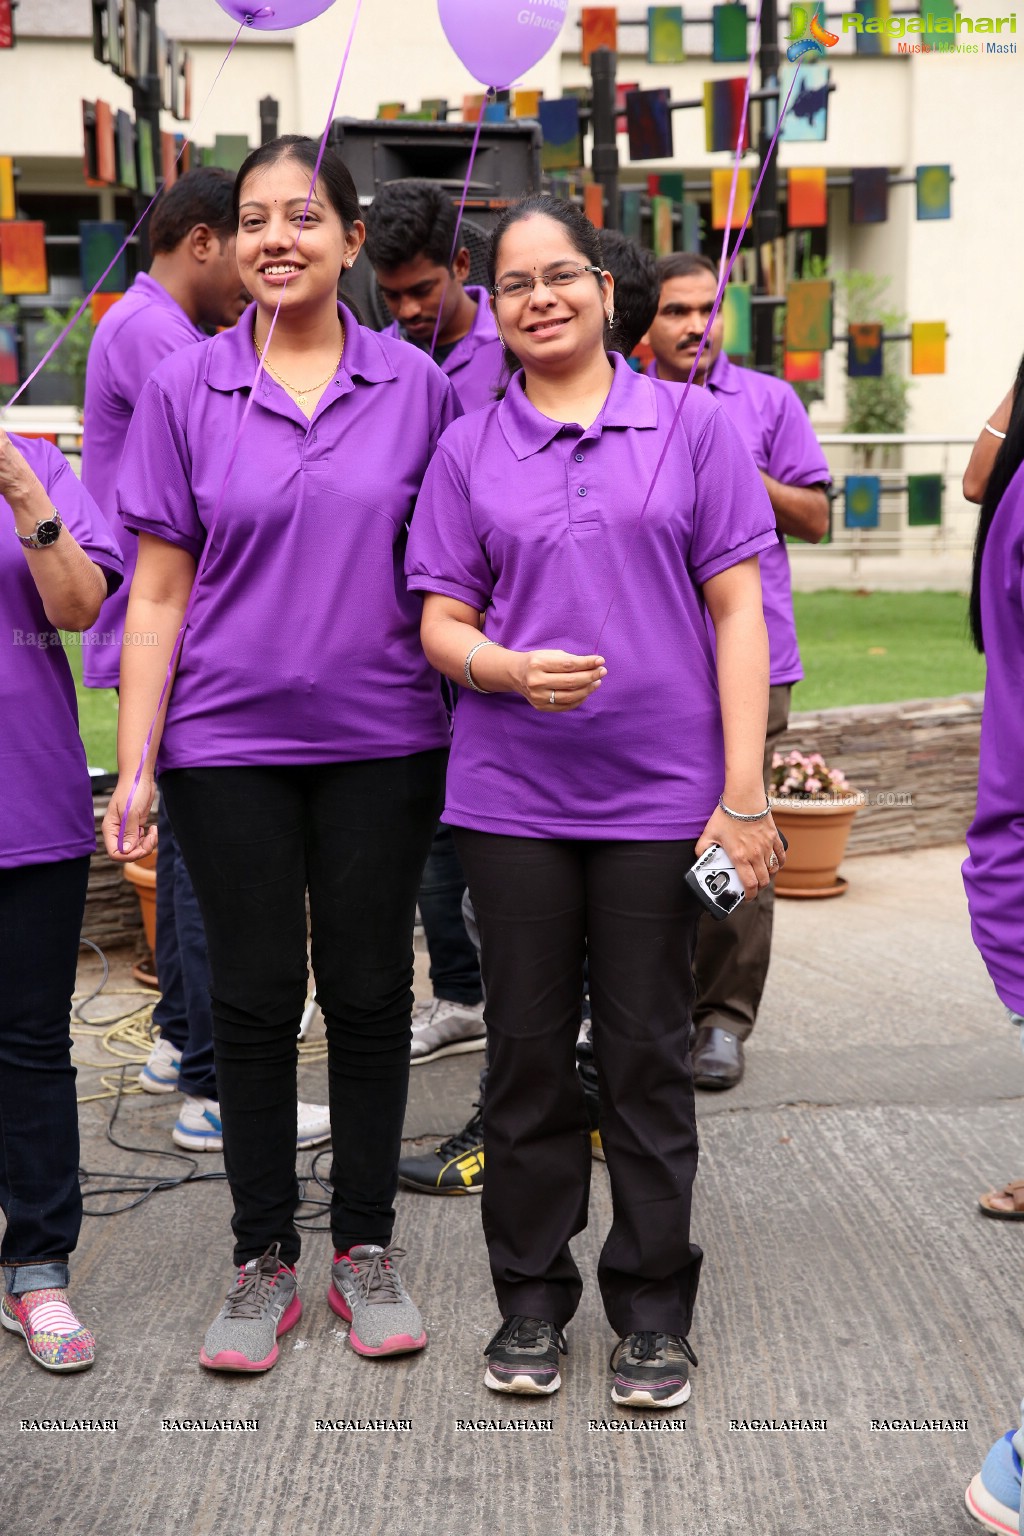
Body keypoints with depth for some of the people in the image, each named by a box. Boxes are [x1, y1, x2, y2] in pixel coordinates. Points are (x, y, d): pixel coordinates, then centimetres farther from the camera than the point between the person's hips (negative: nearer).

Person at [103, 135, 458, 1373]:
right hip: (230, 744, 0)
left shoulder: (416, 387, 1)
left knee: (368, 989, 7)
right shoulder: (184, 391, 1)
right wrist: (135, 763, -3)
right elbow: (159, 590, 1)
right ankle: (264, 1260, 20)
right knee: (255, 994, 6)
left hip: (381, 741, 0)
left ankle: (366, 1246, 23)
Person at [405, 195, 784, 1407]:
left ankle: (652, 1306, 21)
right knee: (527, 1048, 9)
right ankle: (531, 1296, 24)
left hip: (659, 795, -1)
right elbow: (441, 623, 6)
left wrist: (744, 793, -7)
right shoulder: (468, 450, 7)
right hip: (511, 797, 2)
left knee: (647, 1055, 7)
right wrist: (512, 669, -17)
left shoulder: (691, 426, 2)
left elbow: (736, 611, 0)